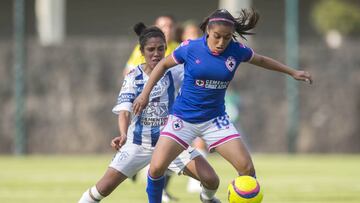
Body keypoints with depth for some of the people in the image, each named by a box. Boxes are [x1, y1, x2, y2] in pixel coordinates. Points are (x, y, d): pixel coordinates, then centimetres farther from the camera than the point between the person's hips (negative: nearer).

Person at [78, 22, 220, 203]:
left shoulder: (174, 72, -6)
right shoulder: (133, 78, -7)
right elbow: (124, 111, -17)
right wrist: (123, 135, -36)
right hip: (138, 143, -1)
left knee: (211, 180, -10)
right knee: (104, 187, -9)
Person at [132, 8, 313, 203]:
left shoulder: (236, 50, -8)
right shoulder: (190, 48, -13)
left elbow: (262, 60, 13)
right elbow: (163, 64, 5)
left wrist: (292, 72, 17)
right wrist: (145, 93, 2)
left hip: (215, 119, 2)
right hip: (183, 118, -2)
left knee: (247, 169, -9)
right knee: (156, 168, -16)